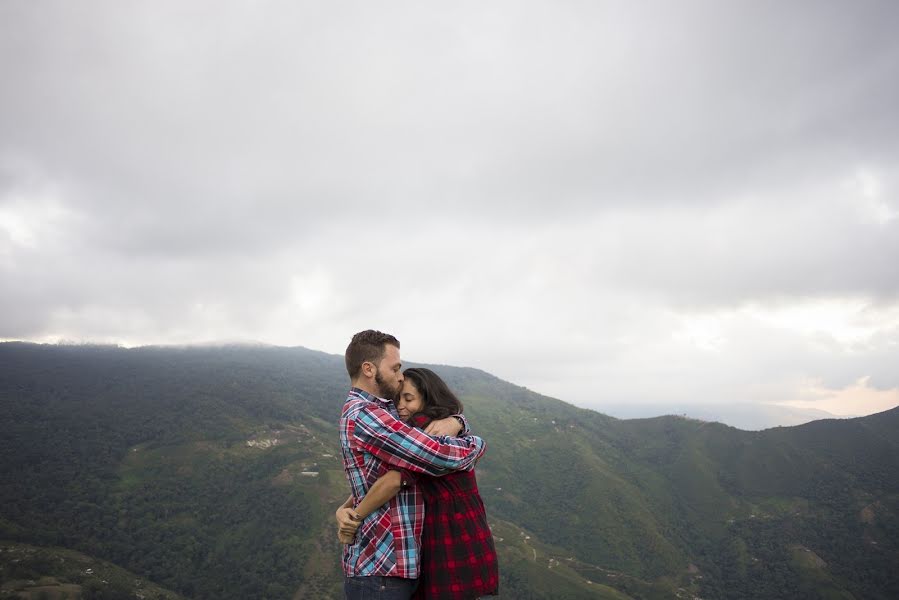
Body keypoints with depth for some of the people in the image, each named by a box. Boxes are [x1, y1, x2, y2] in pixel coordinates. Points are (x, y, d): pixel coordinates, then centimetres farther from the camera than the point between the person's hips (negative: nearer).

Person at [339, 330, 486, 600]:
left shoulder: (386, 412, 10)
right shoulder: (363, 416, -20)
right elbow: (446, 457, -25)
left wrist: (455, 422, -10)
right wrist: (476, 444, -4)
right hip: (378, 571, -9)